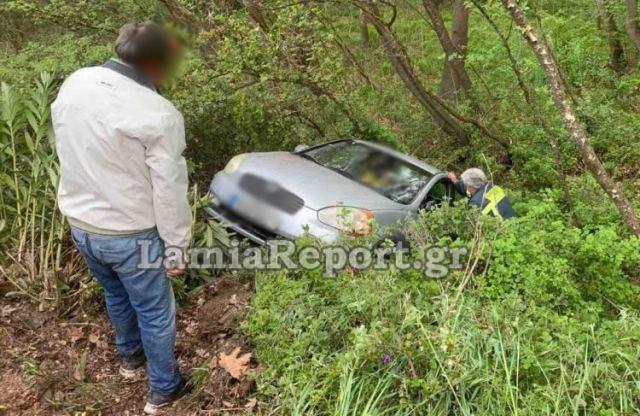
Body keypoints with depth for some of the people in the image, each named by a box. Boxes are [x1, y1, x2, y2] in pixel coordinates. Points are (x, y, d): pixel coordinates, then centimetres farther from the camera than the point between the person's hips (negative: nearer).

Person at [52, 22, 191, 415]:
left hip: (79, 224, 7)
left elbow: (71, 154, 8)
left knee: (116, 294, 31)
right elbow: (169, 192, -20)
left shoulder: (74, 83, -5)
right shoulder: (158, 114, -26)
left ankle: (130, 357, 54)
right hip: (129, 234, -7)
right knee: (155, 312, 15)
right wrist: (177, 247, -7)